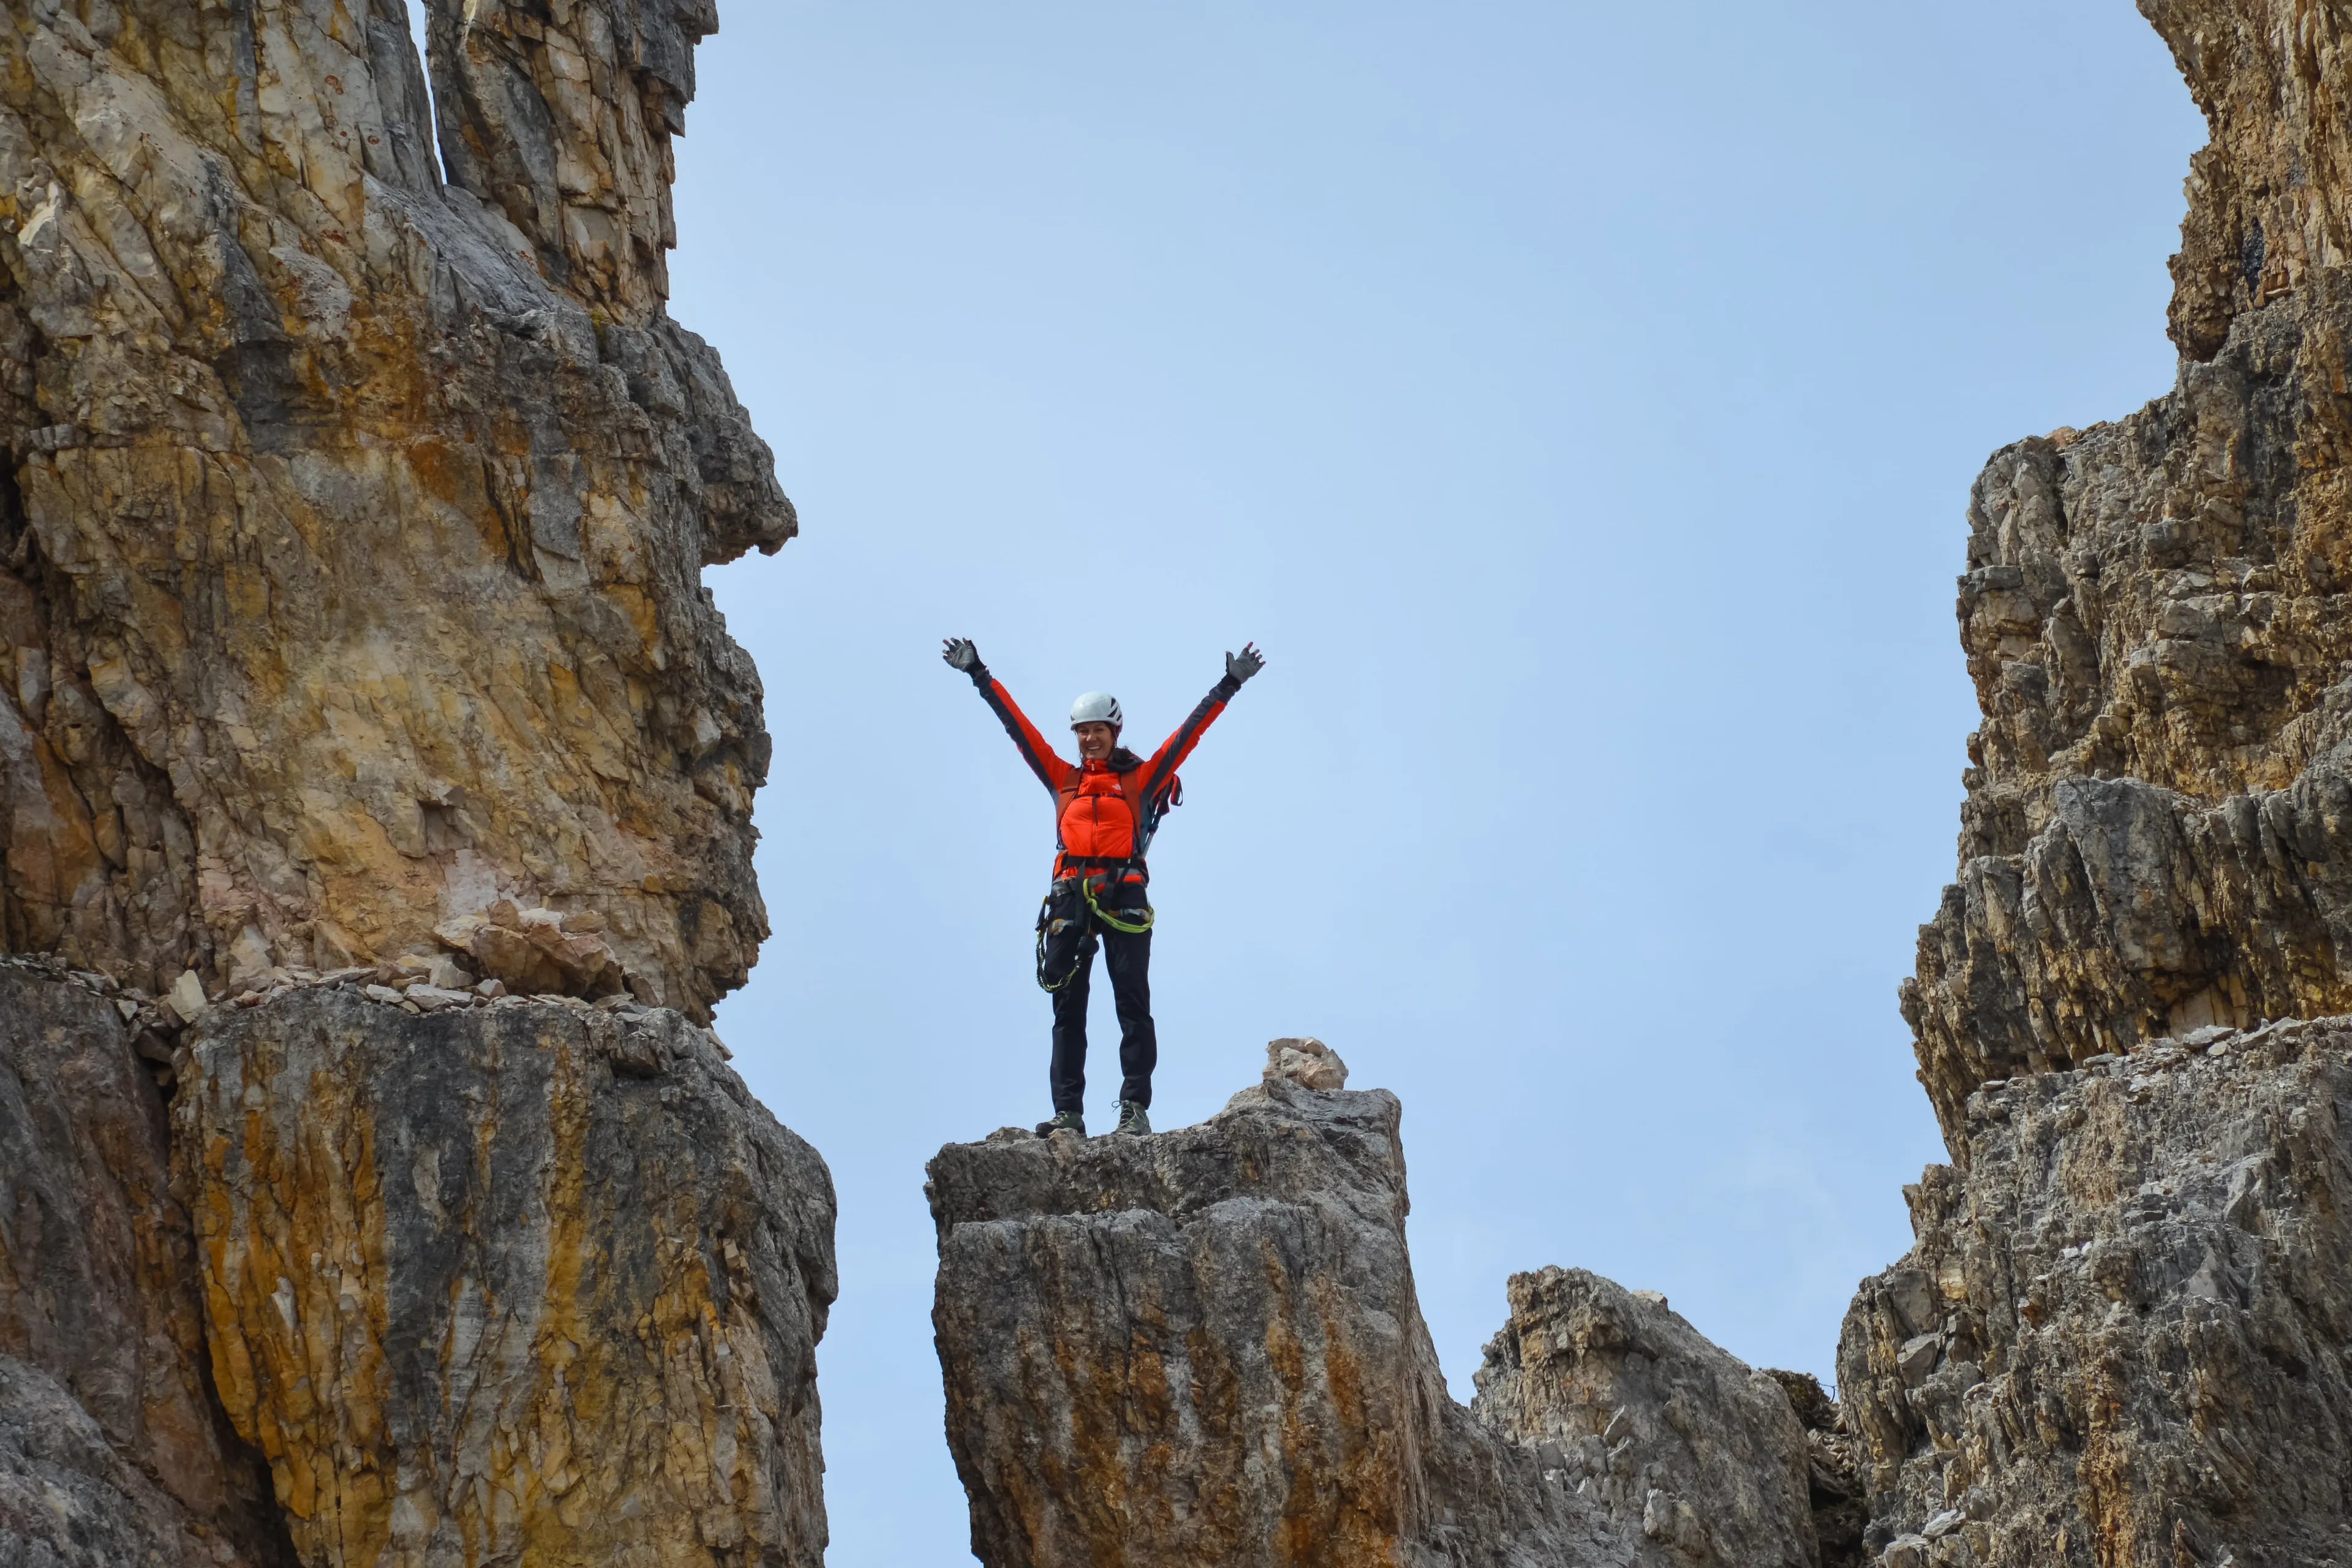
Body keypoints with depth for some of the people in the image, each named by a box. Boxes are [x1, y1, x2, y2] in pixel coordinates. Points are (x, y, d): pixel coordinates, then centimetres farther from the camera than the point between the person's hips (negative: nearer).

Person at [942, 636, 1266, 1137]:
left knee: (1133, 1005, -8)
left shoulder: (1140, 778, 13)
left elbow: (1189, 733, 10)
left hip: (1123, 897, -3)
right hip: (1070, 896, 3)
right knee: (1067, 1010, -2)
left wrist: (1228, 687, 5)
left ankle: (1135, 1107, -11)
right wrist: (979, 676, 20)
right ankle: (1069, 1113, -4)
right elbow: (1018, 726, 20)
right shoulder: (1063, 779, 20)